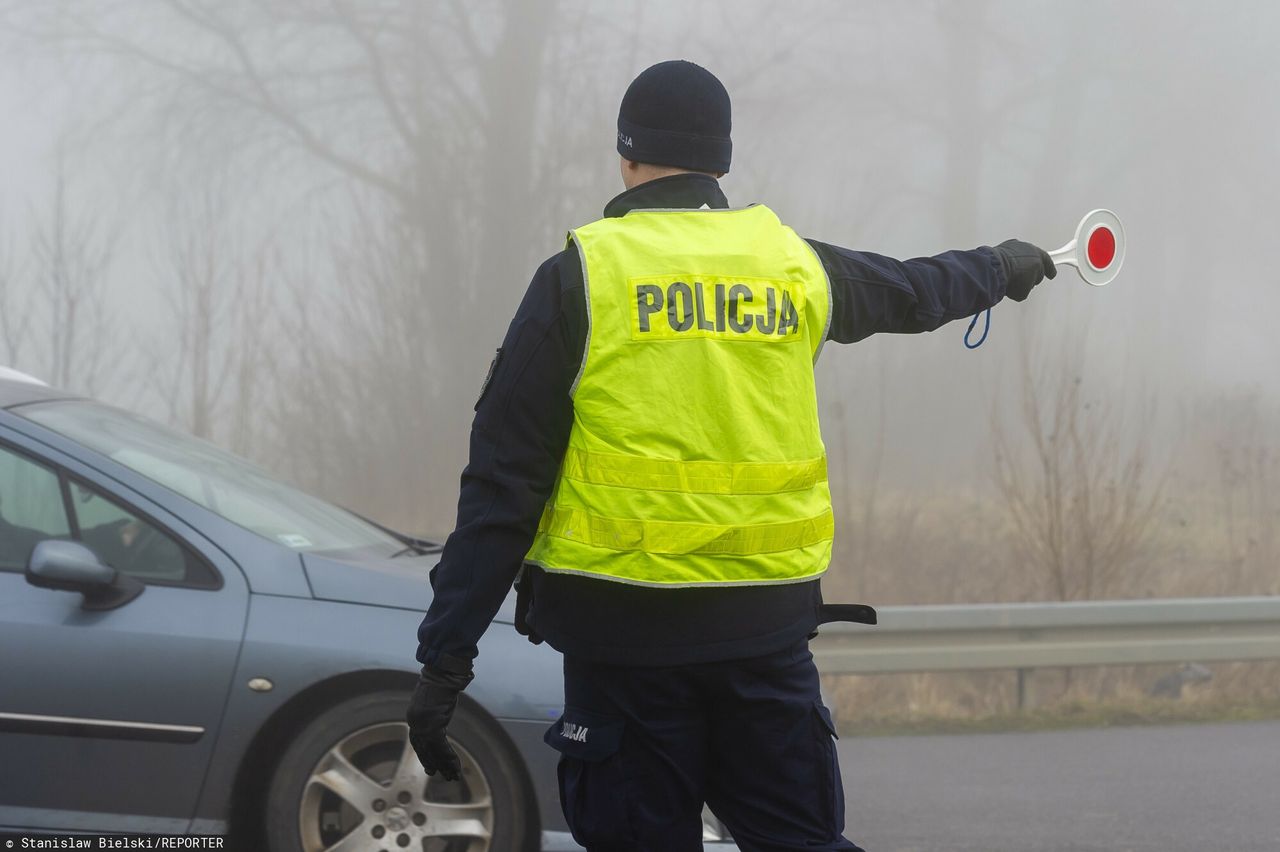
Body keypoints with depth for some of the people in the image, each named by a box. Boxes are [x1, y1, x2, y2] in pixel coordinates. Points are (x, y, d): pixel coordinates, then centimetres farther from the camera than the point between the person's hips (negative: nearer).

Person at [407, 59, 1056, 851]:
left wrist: (446, 656, -6)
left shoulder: (580, 277, -3)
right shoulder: (790, 261, 9)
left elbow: (504, 480, -6)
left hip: (624, 634, -3)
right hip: (767, 629, 3)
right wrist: (1004, 265, 54)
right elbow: (916, 290, 31)